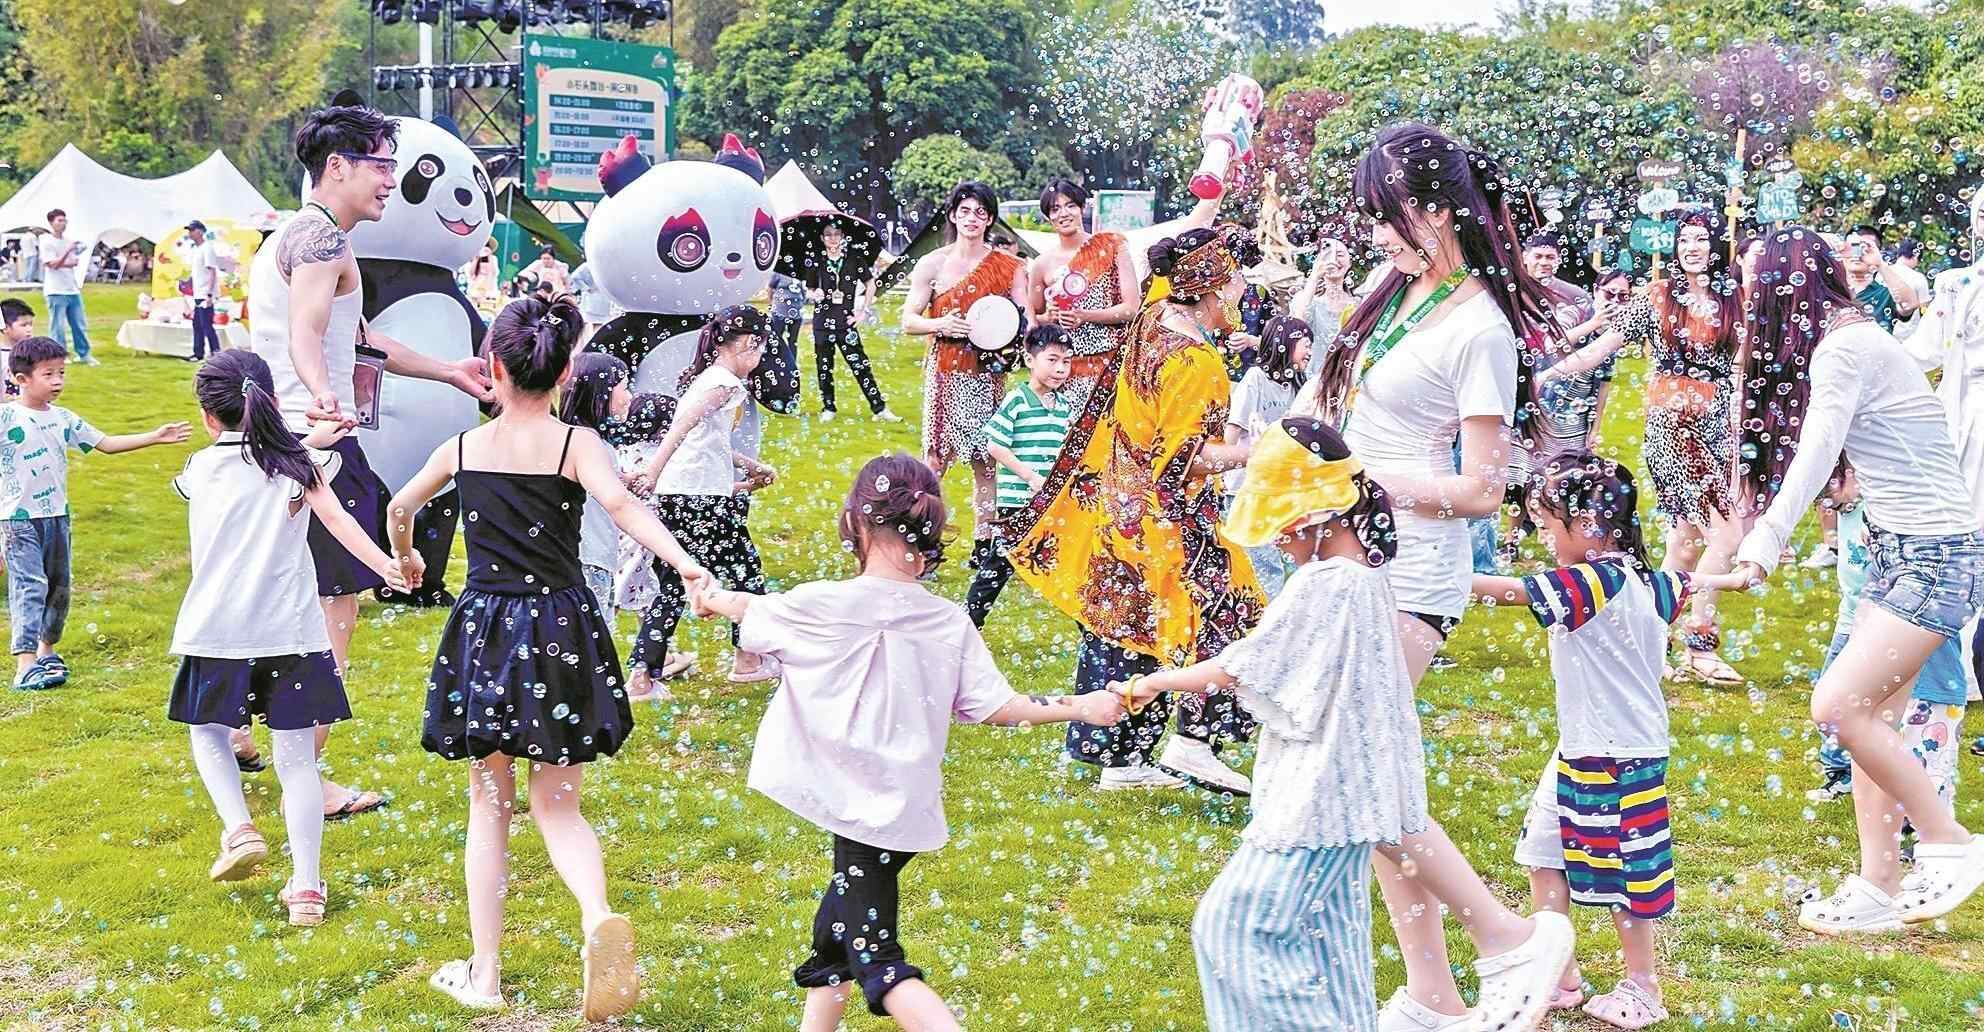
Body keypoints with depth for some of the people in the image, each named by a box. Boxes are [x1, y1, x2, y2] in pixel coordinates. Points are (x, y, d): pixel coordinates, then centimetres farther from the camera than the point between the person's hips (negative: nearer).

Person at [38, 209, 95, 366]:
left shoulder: (69, 241, 13)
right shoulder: (46, 242, -7)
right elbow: (53, 264, -15)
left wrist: (61, 264, -7)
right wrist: (68, 250, -24)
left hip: (73, 290, 6)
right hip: (56, 292, -6)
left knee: (80, 325, 9)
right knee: (58, 326, -3)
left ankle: (84, 354, 16)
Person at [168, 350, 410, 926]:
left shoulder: (200, 469, 5)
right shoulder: (298, 463, 0)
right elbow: (335, 518, -15)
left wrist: (307, 442, 28)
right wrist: (385, 565, -22)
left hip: (216, 631, 0)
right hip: (290, 631, 0)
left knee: (208, 732, 23)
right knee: (297, 758, 5)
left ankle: (239, 829, 1)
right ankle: (306, 887, 3)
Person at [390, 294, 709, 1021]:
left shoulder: (463, 447, 4)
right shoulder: (574, 443, -6)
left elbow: (401, 507, 22)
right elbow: (618, 503, -26)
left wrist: (404, 559, 42)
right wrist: (683, 562, -33)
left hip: (483, 631, 1)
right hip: (559, 627, -1)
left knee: (489, 805, 14)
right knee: (558, 805, 9)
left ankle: (485, 973, 17)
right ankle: (598, 916, -20)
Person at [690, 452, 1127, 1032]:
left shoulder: (820, 607, -14)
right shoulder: (950, 623, -5)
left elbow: (753, 616, 6)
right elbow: (997, 709, -5)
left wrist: (715, 598, 29)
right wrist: (1081, 708, 9)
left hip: (859, 807, -5)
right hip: (909, 806, 5)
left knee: (874, 959, -2)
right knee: (834, 927, 24)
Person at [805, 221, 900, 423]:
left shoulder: (853, 261, 3)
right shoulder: (816, 263, 5)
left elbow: (870, 284, 11)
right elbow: (808, 291, 11)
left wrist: (864, 311, 5)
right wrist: (814, 295, -12)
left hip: (847, 322, -1)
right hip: (822, 322, 1)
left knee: (861, 366, -4)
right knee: (824, 368, 5)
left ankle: (880, 408, -3)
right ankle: (828, 408, 18)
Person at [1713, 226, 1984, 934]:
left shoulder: (1842, 348, -15)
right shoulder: (1862, 338, 15)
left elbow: (1816, 452, -28)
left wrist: (1767, 542, -38)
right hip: (1902, 552, 10)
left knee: (1838, 705, -14)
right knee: (1865, 717, 8)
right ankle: (1879, 889, 11)